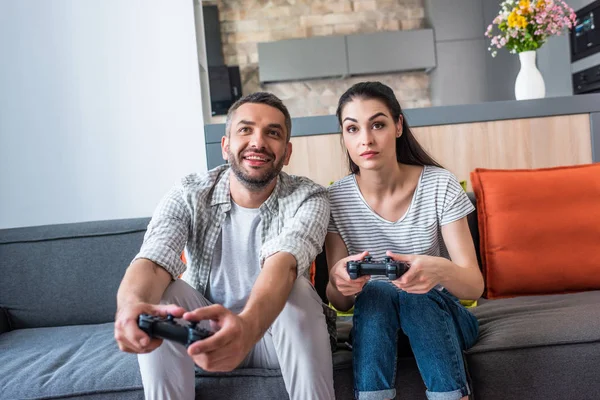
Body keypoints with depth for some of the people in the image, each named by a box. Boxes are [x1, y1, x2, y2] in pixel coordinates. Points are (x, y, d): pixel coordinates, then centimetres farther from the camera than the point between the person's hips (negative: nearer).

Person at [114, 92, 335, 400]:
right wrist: (130, 304, -55)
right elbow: (152, 262, -29)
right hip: (205, 330, 2)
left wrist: (247, 324, -60)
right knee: (158, 295, -27)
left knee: (297, 290, -32)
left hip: (278, 330, -1)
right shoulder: (189, 195, -13)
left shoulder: (307, 198, -18)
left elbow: (282, 264, -38)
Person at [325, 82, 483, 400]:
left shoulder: (440, 185, -14)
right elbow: (340, 303, -10)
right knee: (376, 293, -31)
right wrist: (338, 280, -35)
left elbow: (475, 285, -18)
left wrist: (440, 270, -42)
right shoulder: (335, 199, -10)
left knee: (420, 296, -32)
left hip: (440, 314, 0)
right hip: (374, 322, 1)